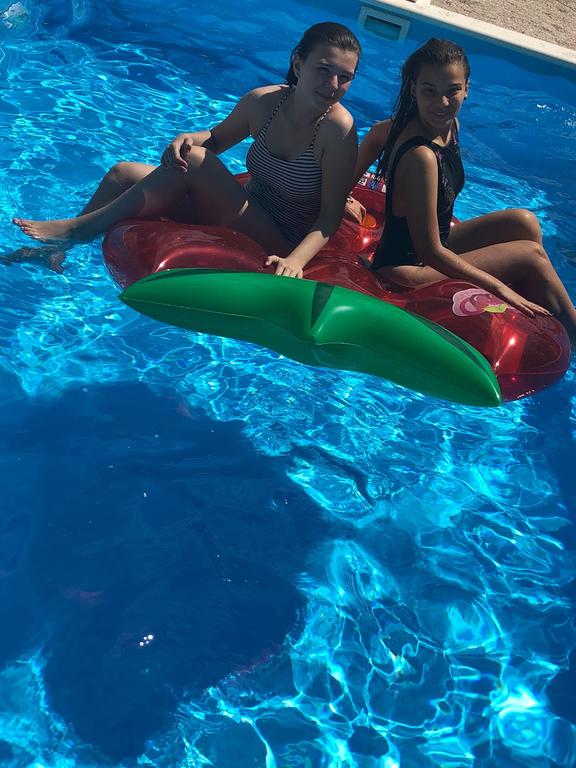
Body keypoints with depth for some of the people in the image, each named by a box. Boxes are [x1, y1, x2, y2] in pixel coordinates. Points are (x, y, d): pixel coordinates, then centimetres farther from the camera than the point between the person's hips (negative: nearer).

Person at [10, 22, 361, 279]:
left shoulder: (338, 129, -19)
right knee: (123, 173, 1)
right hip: (240, 217, 6)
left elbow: (331, 217, -19)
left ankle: (79, 229, -10)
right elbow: (217, 138, 13)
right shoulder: (263, 102, -4)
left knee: (194, 160, -24)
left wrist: (295, 261, -35)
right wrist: (189, 138, -10)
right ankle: (57, 250, 15)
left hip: (275, 249, -6)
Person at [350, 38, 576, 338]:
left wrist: (346, 198, 20)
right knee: (532, 255, -4)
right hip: (408, 269, -9)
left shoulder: (449, 125, -3)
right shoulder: (421, 156, -30)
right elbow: (431, 252, -26)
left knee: (525, 223, 6)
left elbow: (377, 134, 17)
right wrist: (498, 286, -18)